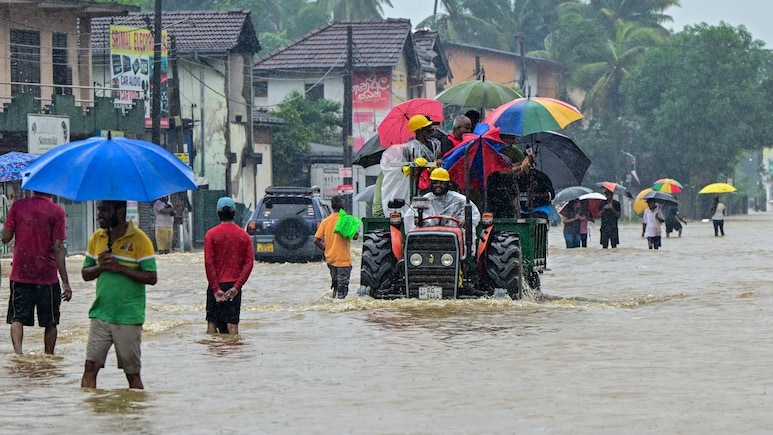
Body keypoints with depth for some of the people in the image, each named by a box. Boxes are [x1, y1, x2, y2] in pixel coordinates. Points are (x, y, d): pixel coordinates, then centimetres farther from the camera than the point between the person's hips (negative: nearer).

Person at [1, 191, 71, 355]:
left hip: (20, 274, 1)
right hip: (47, 275, -1)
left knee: (17, 318, 2)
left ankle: (18, 352, -20)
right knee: (50, 322, 12)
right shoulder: (57, 212, -8)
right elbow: (58, 249, -11)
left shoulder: (18, 206, -3)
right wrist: (65, 282, -10)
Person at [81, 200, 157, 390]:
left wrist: (120, 268, -18)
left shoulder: (139, 239, -6)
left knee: (132, 373, 4)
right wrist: (101, 267, -9)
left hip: (128, 317, -4)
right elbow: (85, 273, 12)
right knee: (91, 367, -4)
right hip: (100, 315, 4)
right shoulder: (97, 238, 10)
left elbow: (152, 278, -11)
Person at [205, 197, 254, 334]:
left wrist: (215, 288, -9)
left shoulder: (211, 234, -5)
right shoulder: (244, 235, 3)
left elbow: (208, 263, -11)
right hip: (234, 285, 2)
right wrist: (237, 286, -6)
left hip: (216, 286, -2)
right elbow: (249, 262, -3)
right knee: (232, 323, 0)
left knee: (212, 322, 8)